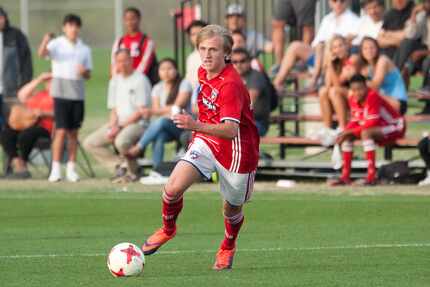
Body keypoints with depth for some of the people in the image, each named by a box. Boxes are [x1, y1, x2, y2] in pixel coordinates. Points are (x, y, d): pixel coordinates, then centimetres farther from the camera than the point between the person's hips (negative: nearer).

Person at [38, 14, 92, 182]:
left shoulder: (84, 49, 12)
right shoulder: (57, 44, -1)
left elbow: (88, 74, 15)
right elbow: (42, 53, -21)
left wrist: (84, 72, -8)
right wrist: (45, 42, -42)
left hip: (78, 94, 4)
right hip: (61, 92, -4)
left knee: (73, 132, 6)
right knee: (61, 131, -9)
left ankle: (71, 168, 11)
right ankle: (55, 169, -5)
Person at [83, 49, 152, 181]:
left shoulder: (140, 80, -6)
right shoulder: (115, 81, 16)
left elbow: (141, 112, -11)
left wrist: (120, 127, -16)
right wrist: (113, 124, -5)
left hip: (137, 124, -8)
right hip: (118, 124, 8)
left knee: (121, 141, -38)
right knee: (89, 143, -6)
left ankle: (133, 171, -12)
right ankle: (119, 166, -9)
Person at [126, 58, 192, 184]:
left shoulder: (184, 84, 0)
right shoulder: (158, 88, 15)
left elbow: (178, 106, -10)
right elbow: (156, 110, 5)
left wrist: (159, 111, -13)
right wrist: (168, 111, -15)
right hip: (164, 127, 4)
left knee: (161, 122, -35)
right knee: (158, 137, -33)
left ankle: (138, 148, -31)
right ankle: (156, 172, -39)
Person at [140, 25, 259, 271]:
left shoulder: (231, 84, -28)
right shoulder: (203, 73, -1)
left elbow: (230, 130, -40)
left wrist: (197, 126, -54)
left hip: (236, 151, -6)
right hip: (206, 142, 6)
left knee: (232, 209, 14)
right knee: (173, 188, -16)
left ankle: (228, 247, 46)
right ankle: (168, 229, 14)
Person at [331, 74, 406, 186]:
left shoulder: (372, 97, -26)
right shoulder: (353, 99, -3)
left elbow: (372, 124, -28)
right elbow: (354, 122, 3)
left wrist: (350, 131, -26)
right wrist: (345, 132, -17)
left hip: (395, 127, -9)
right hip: (380, 129, 9)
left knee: (366, 133, -34)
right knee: (347, 136, -3)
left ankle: (371, 177, -35)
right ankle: (345, 176, -2)